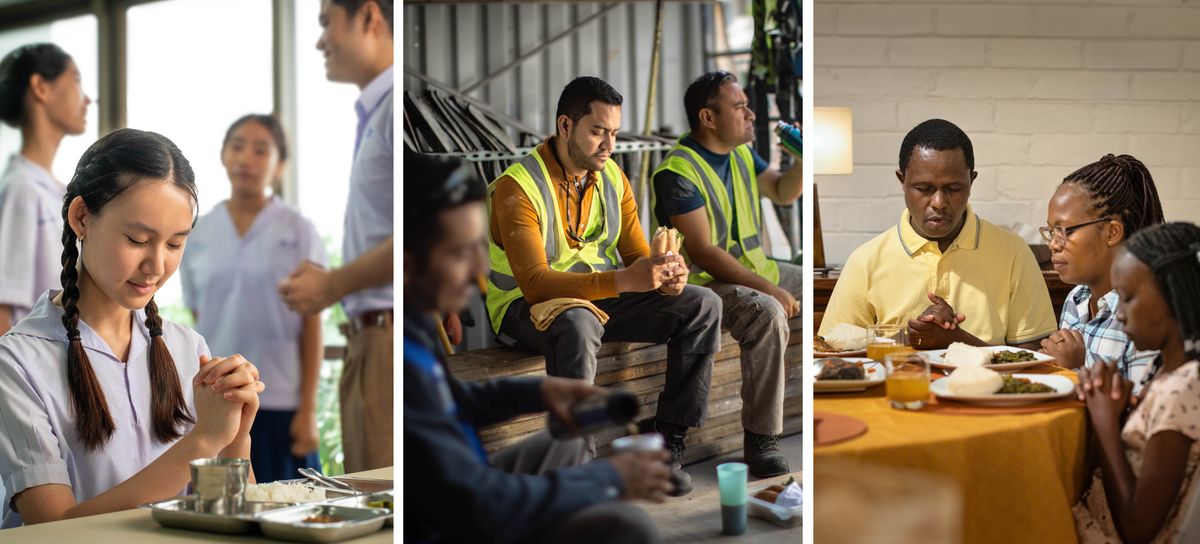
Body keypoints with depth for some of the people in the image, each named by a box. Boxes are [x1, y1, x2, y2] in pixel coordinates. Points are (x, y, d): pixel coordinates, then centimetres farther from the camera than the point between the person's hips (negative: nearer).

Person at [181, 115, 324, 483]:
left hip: (279, 406, -2)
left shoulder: (298, 232, 1)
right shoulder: (198, 235, 8)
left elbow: (312, 327, 0)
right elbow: (197, 325, 11)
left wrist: (308, 409, -5)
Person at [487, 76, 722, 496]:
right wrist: (623, 280, -39)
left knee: (703, 305, -9)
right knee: (577, 324, -42)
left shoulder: (613, 178, 3)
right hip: (527, 304, -7)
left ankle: (665, 441, -8)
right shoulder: (517, 187, -20)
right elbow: (536, 283, -29)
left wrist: (665, 274, -21)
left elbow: (637, 253, 5)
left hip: (604, 295, 7)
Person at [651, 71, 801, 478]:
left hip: (754, 268, 10)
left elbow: (783, 192, 17)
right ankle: (760, 441, -30)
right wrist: (768, 289, -26)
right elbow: (702, 252, -23)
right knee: (769, 314, -35)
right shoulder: (679, 171, -19)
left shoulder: (741, 153, 8)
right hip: (704, 281, -9)